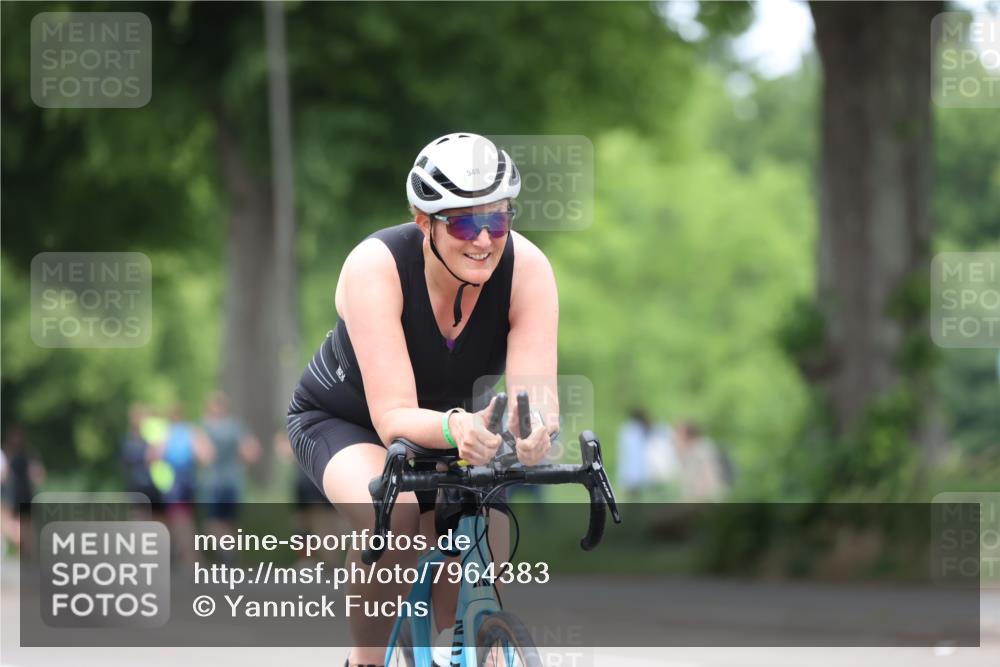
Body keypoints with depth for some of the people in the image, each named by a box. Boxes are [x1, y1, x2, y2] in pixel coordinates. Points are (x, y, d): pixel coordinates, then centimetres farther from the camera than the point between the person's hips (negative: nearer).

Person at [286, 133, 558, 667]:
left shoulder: (526, 268, -26)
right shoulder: (375, 266, -34)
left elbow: (535, 397, -33)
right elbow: (394, 417, -40)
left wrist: (534, 430, -58)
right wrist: (455, 427, -61)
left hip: (450, 419, 3)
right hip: (342, 422, -3)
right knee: (391, 516, -36)